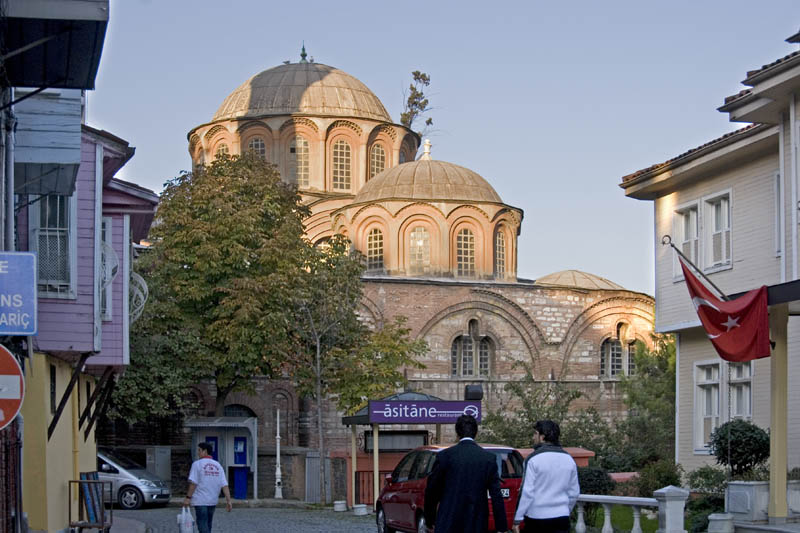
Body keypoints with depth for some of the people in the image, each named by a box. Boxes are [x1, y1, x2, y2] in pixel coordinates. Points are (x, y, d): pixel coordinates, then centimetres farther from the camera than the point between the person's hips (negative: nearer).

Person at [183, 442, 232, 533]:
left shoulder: (197, 464, -8)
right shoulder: (218, 465, 7)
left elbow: (193, 483, -16)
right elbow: (224, 485, -1)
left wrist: (188, 498, -9)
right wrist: (228, 501, -3)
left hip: (200, 501, -6)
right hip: (213, 501, 6)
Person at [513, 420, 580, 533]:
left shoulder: (533, 459, -9)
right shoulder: (569, 459, 7)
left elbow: (526, 493, -12)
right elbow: (574, 493, 15)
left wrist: (517, 519, -7)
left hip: (536, 519, -4)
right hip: (561, 519, 4)